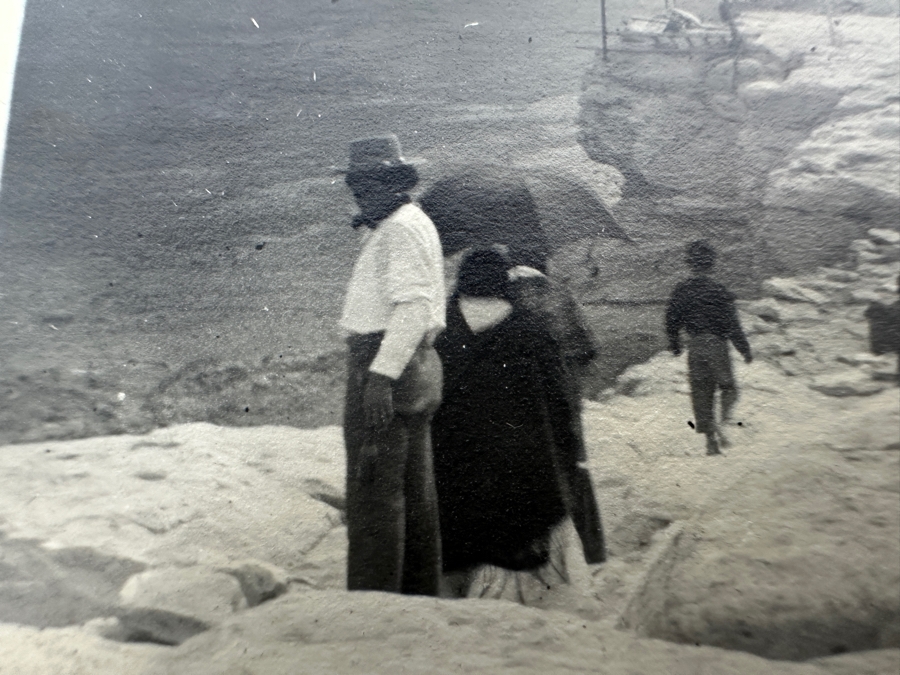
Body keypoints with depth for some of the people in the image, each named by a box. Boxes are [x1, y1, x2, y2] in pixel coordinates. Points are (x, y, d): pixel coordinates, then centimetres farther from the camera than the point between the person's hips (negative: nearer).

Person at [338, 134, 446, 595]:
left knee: (375, 487, -6)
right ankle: (418, 591, 28)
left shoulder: (402, 228, -12)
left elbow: (414, 307, -23)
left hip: (386, 363, -11)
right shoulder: (409, 223, 20)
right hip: (409, 366, 11)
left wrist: (381, 375, -26)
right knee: (413, 485, 16)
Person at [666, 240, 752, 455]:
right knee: (728, 387, 16)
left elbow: (672, 321, 6)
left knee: (700, 393, 9)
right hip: (717, 345, -2)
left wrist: (675, 345, 21)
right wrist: (745, 350, 3)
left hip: (695, 347, 3)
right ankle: (723, 421, -9)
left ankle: (711, 440, 9)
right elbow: (733, 325, -8)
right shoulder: (719, 290, -9)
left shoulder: (681, 290, 0)